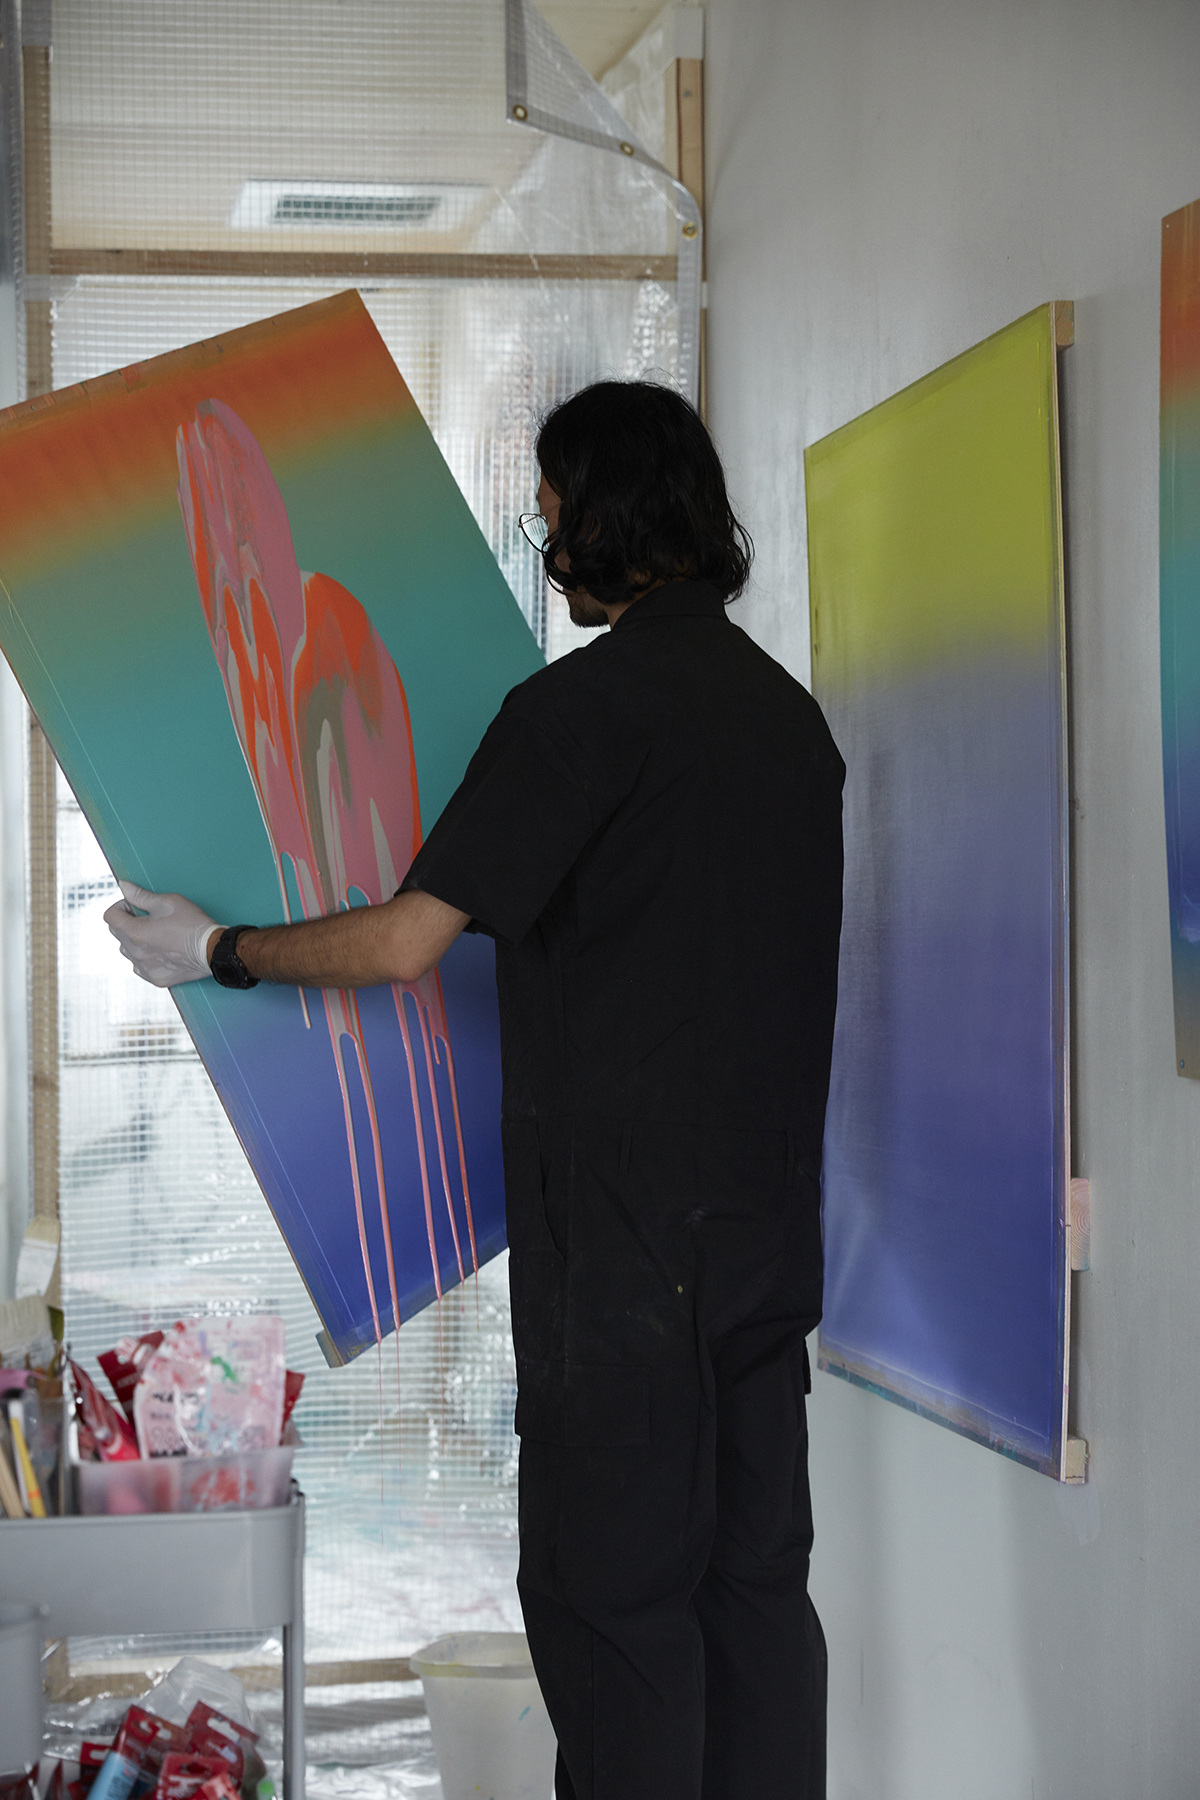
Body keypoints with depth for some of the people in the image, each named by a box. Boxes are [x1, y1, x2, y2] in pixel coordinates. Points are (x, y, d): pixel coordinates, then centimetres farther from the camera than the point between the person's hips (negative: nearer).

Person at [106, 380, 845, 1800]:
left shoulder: (582, 706, -14)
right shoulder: (787, 708, 11)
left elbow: (405, 943, -16)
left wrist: (218, 952, -1)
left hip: (626, 1229, -8)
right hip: (770, 1218, 8)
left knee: (609, 1588, 0)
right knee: (755, 1571, 12)